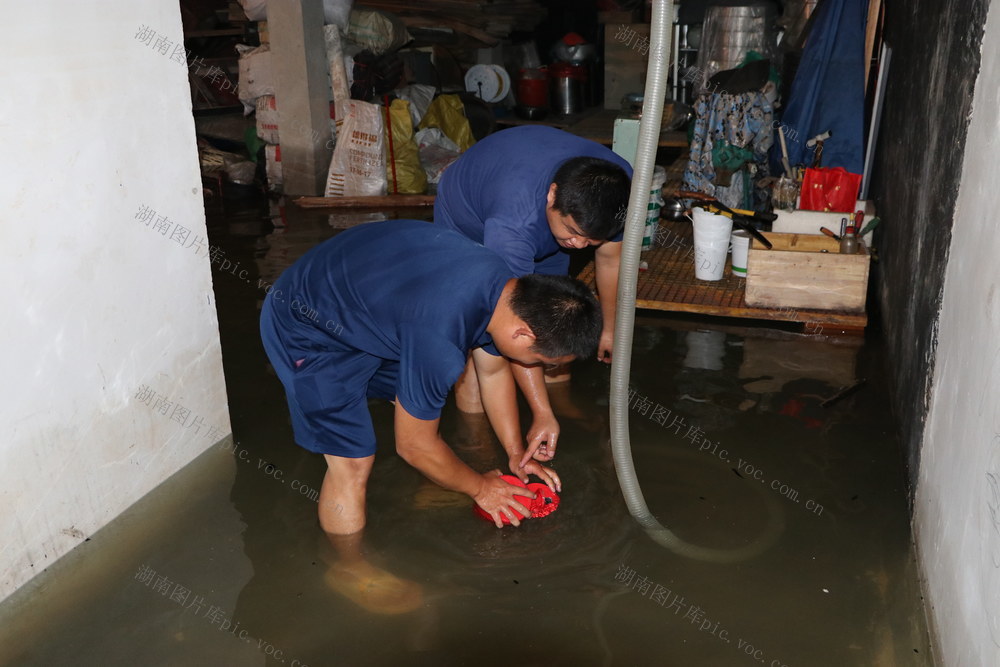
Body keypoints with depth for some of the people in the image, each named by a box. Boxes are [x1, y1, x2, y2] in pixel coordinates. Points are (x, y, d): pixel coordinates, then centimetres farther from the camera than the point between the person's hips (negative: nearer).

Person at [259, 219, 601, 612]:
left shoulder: (505, 284, -12)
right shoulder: (440, 342, -38)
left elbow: (494, 372, 7)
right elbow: (414, 446, -21)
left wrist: (516, 454, 12)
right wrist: (479, 488, -5)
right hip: (305, 331, -8)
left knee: (414, 396, 18)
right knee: (352, 461, -6)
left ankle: (430, 489, 44)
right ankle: (350, 569, 18)